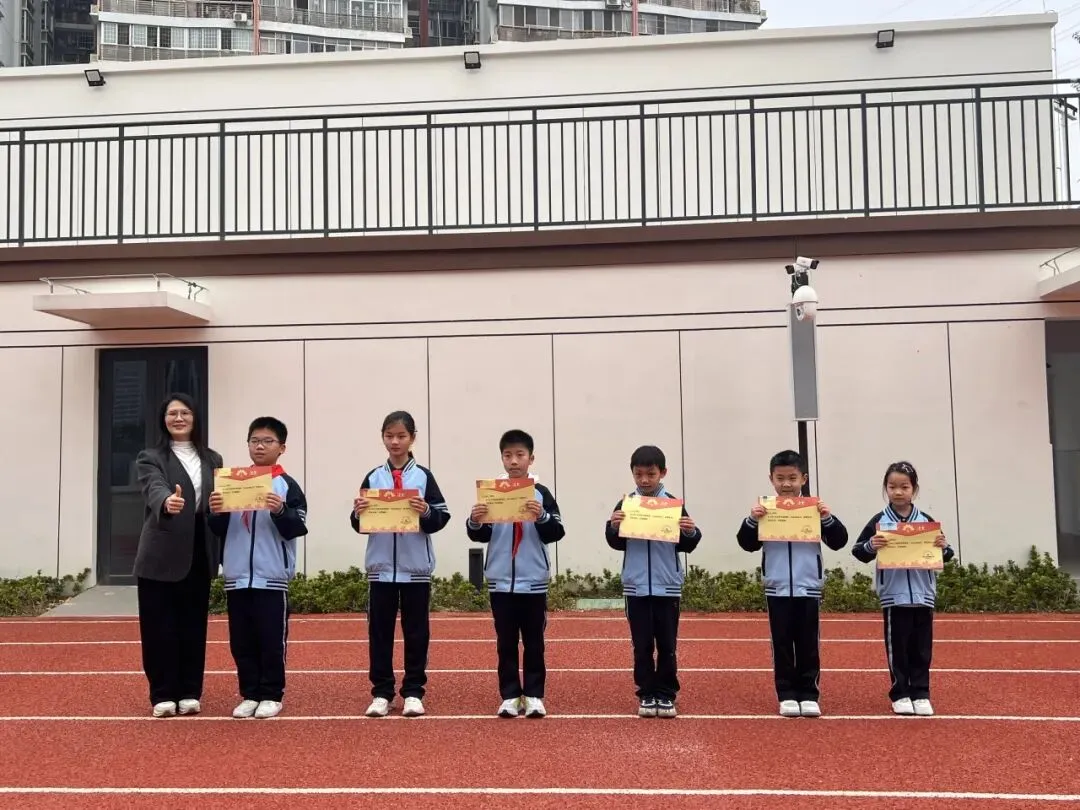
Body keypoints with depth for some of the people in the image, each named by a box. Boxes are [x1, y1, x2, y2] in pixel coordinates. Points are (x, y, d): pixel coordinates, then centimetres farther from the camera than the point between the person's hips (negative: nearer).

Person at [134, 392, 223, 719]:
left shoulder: (212, 459, 13)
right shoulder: (150, 458, 0)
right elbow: (155, 489, -21)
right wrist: (167, 502, -45)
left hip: (198, 554, 3)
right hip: (161, 555, -3)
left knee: (193, 624, 8)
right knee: (160, 626, 1)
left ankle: (190, 692, 17)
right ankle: (163, 694, 12)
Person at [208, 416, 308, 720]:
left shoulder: (288, 485, -1)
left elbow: (298, 528, -8)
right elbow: (219, 531, 10)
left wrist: (280, 510, -25)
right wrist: (215, 513, -10)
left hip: (273, 576, -4)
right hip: (237, 576, 4)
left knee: (272, 640, 3)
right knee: (241, 641, 10)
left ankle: (272, 695, 14)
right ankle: (249, 694, 21)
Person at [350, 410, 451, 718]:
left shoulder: (424, 476, 0)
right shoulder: (373, 478, 6)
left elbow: (442, 518, -2)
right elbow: (360, 526, 7)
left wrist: (427, 512, -21)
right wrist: (357, 513, -13)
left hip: (416, 568, -2)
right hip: (381, 568, 2)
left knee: (416, 632, 6)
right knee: (379, 632, 6)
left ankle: (414, 692, 15)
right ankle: (381, 693, 16)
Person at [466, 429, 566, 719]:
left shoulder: (541, 493, -1)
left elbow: (556, 533, -6)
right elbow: (480, 536, 4)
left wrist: (542, 517, -24)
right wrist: (475, 522, -17)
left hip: (533, 581, -1)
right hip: (500, 581, 1)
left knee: (533, 641, 7)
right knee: (506, 642, 8)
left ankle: (534, 695, 15)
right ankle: (510, 695, 15)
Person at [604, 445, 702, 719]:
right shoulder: (625, 505, 1)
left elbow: (686, 546, 3)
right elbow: (617, 543, 6)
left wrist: (691, 532, -17)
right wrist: (613, 527, -13)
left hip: (668, 586, 0)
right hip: (636, 586, 1)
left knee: (667, 645, 6)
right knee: (642, 645, 6)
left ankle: (666, 694, 17)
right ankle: (647, 694, 16)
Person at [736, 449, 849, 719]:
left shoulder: (815, 509, 1)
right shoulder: (765, 511, 0)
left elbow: (838, 542, -1)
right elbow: (747, 544, -1)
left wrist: (828, 518, -17)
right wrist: (751, 521, -18)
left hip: (808, 588, 0)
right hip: (777, 589, 0)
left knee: (809, 645, 6)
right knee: (782, 645, 6)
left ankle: (809, 695, 15)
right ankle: (787, 696, 13)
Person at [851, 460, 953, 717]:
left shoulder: (927, 521, 3)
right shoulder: (879, 521, -3)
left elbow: (946, 556, 7)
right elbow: (857, 552, -4)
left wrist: (943, 547, -14)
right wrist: (870, 546, -24)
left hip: (923, 594, 2)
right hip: (893, 596, -2)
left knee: (922, 648, 9)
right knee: (897, 647, 5)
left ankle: (921, 694, 18)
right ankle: (900, 694, 15)